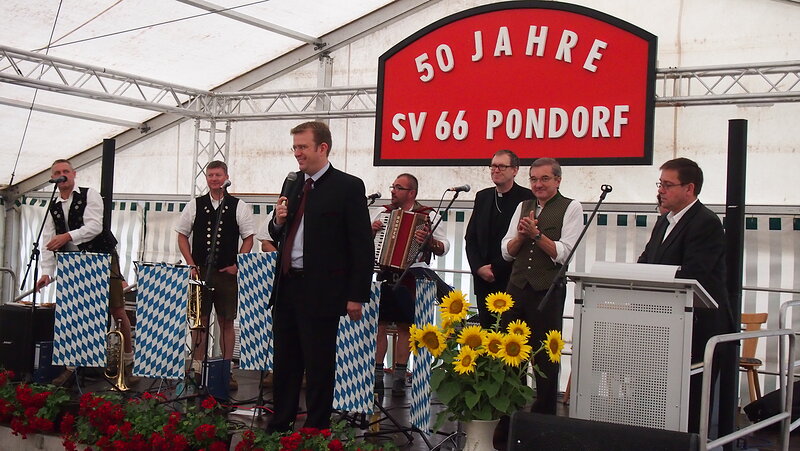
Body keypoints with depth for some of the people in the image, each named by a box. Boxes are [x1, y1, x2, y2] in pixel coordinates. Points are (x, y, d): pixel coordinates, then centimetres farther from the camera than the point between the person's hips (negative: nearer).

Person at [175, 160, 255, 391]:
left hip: (227, 272, -1)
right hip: (200, 270, 1)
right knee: (199, 319, 3)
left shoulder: (239, 207, 3)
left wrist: (236, 265, -6)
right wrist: (191, 264, -1)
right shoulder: (195, 205, 7)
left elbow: (248, 238, 4)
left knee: (227, 322, 3)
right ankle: (197, 368, 10)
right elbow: (182, 235, 10)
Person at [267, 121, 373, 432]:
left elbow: (363, 246, -10)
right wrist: (278, 222, -2)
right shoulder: (294, 184, 13)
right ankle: (279, 425, 26)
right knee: (284, 362, 14)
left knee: (319, 365, 3)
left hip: (321, 291, -7)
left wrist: (357, 296, -14)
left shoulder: (349, 187, -8)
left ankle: (316, 430, 14)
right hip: (286, 286, 7)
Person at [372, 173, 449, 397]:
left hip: (409, 279, -3)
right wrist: (371, 230, -2)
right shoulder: (384, 212, 12)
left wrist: (429, 241, -26)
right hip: (384, 277, 3)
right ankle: (377, 376, 7)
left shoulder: (427, 216, 1)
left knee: (405, 327, 4)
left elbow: (444, 247, -6)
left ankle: (399, 378, 12)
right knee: (379, 325, 0)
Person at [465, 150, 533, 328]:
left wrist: (496, 269, -10)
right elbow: (470, 238, 14)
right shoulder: (483, 197, 14)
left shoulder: (527, 198, -5)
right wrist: (479, 268, -1)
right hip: (484, 279, 5)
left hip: (513, 280, -5)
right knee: (486, 326, 6)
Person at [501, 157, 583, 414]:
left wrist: (536, 234, -14)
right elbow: (507, 252, 13)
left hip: (548, 291, -5)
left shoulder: (571, 208, 0)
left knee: (545, 357, 3)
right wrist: (521, 235, -5)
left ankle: (544, 414, 14)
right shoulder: (523, 207, 16)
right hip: (517, 288, 5)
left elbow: (563, 254, -10)